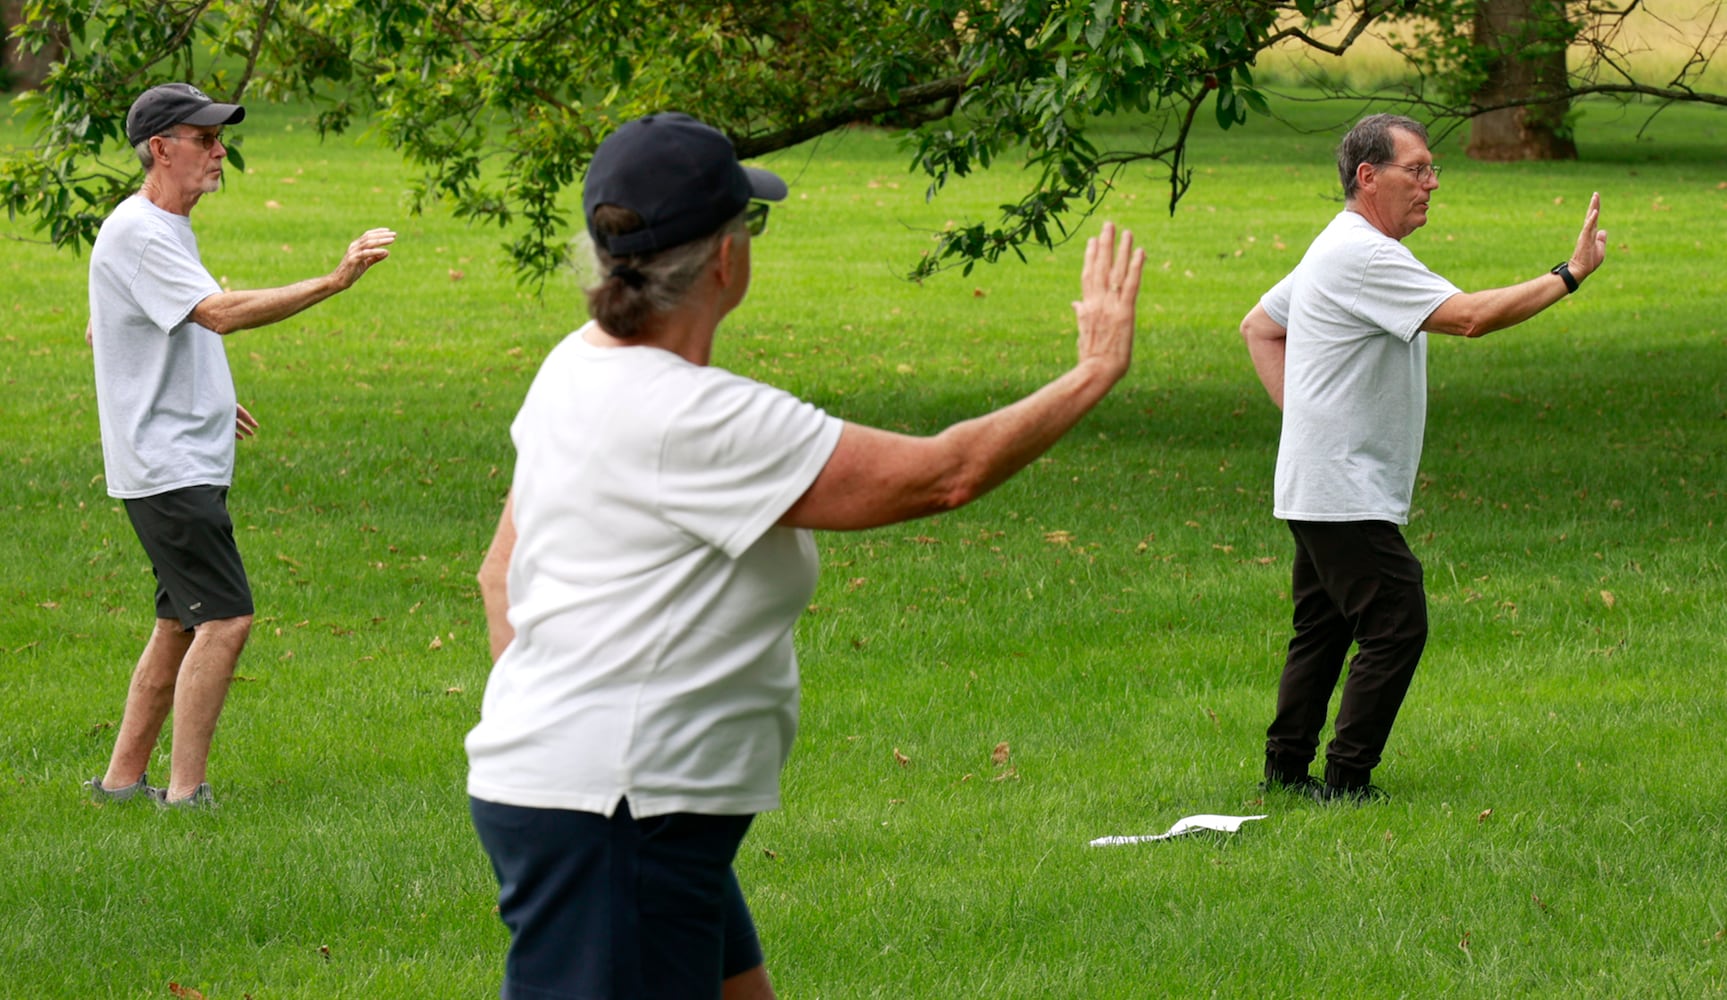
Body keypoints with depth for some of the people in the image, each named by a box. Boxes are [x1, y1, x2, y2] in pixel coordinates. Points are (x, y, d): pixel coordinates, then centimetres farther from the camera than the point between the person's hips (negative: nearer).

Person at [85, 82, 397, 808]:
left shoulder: (167, 229, 16)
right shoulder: (135, 235, -17)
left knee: (181, 625, 13)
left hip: (190, 464, 11)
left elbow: (103, 333, 27)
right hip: (166, 469, -11)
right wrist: (335, 281, -34)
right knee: (226, 619, -15)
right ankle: (185, 792, -13)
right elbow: (221, 313, -29)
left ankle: (123, 778, 20)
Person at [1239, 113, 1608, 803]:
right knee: (1395, 625, -10)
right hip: (1346, 493, -11)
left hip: (1321, 492, 11)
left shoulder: (1339, 250, 16)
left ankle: (1286, 769, 20)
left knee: (1323, 629, 15)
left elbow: (1259, 327, 26)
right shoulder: (1362, 256, -19)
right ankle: (1345, 780, -8)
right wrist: (1570, 274, -21)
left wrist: (1297, 407, 16)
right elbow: (1469, 317, -27)